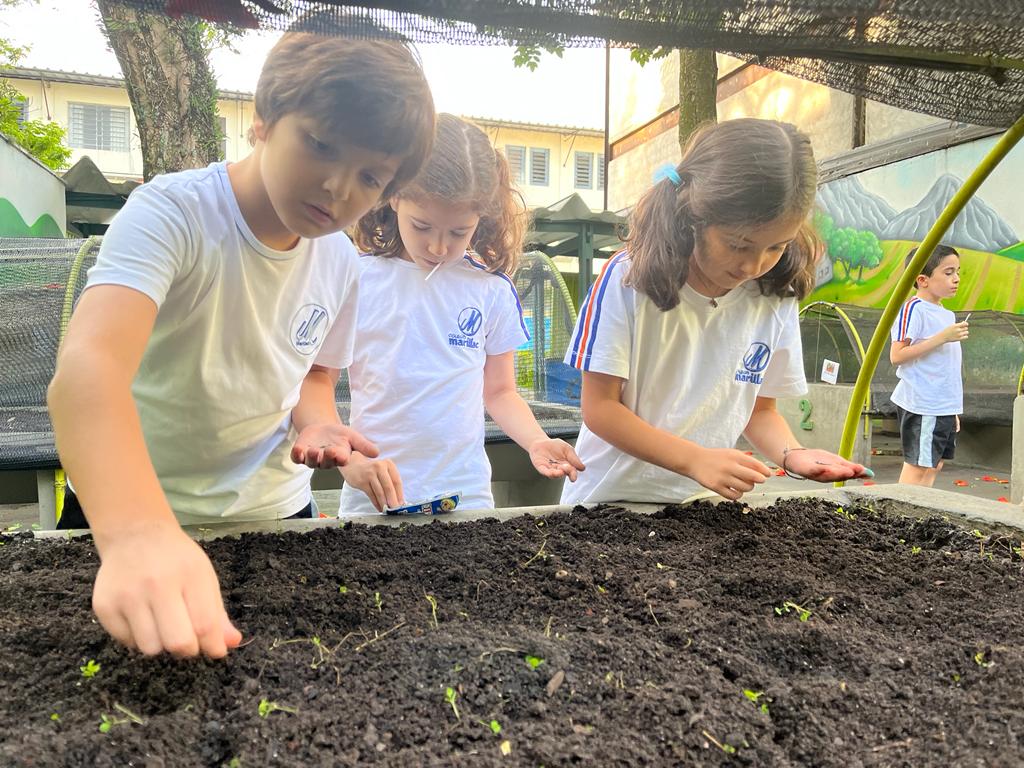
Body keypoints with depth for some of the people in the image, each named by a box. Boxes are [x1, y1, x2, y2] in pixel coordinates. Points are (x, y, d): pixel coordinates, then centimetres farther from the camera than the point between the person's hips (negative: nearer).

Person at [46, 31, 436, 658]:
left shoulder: (342, 265, -7)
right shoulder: (173, 211, -23)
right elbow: (88, 366, -39)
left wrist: (315, 422, -14)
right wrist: (138, 532, -56)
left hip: (275, 513, 4)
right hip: (124, 514, -4)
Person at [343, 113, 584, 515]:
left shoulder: (493, 290, 1)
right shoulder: (357, 281, -6)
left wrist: (536, 441, -7)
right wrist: (351, 461, -19)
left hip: (467, 496, 2)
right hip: (372, 501, -1)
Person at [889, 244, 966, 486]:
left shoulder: (947, 314, 16)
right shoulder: (914, 308, -11)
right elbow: (897, 356, -20)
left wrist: (953, 409, 21)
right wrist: (942, 337, -21)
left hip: (944, 406, 9)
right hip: (923, 406, -9)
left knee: (935, 464, 11)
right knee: (918, 466, -6)